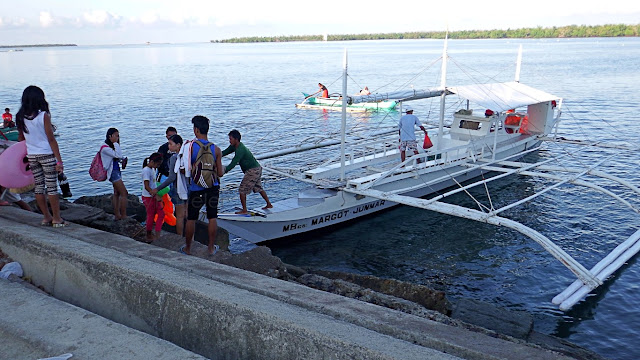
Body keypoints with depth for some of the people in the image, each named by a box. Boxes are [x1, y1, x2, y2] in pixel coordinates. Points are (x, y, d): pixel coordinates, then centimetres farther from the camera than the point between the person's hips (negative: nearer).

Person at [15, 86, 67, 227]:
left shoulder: (20, 117, 2)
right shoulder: (43, 116, -13)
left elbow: (21, 139, 12)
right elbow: (51, 139, -12)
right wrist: (59, 160, -10)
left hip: (31, 156, 5)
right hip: (47, 155, -5)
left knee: (38, 186, 12)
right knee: (52, 187, 2)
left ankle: (46, 217, 20)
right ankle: (56, 219, 8)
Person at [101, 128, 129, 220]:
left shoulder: (112, 146, 12)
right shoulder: (105, 148, -17)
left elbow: (118, 157, 20)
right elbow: (118, 155, -25)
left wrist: (122, 160, -1)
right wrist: (116, 144, -20)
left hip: (117, 171, 10)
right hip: (113, 172, -10)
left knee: (117, 193, 11)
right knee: (124, 193, -10)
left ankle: (117, 215, 15)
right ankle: (123, 216, -6)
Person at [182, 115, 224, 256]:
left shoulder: (190, 146, -11)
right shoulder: (216, 149, -5)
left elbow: (185, 170, -10)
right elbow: (220, 173, -4)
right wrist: (223, 169, 19)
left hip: (196, 189, -2)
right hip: (213, 188, 2)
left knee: (191, 219, 12)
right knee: (212, 218, 12)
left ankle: (187, 248, 24)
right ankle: (212, 248, 20)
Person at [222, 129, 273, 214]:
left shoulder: (240, 150, -23)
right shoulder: (235, 146, 8)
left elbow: (233, 163, -28)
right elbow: (225, 152, 12)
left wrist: (224, 171, -27)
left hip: (253, 171, -10)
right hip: (257, 169, 10)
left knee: (242, 190, -4)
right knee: (259, 188, 22)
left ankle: (244, 210, 3)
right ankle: (269, 204, 33)